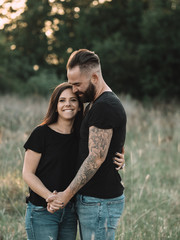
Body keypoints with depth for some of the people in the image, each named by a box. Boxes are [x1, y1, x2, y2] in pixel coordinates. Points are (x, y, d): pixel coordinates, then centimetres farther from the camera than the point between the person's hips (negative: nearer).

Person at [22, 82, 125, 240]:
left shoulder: (80, 136, 7)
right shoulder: (42, 133, -7)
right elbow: (28, 173, -8)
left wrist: (117, 163, -7)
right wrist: (48, 196, -22)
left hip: (70, 212, 5)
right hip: (42, 211, -5)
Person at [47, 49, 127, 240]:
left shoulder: (105, 106, -17)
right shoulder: (94, 105, 17)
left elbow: (96, 158, -21)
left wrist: (67, 194, -17)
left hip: (100, 202, -10)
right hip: (89, 199, 10)